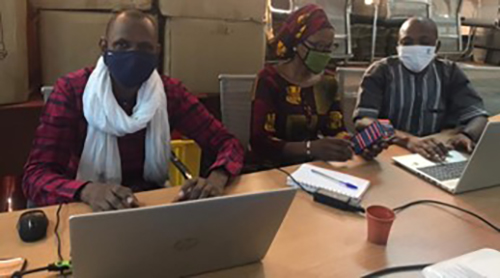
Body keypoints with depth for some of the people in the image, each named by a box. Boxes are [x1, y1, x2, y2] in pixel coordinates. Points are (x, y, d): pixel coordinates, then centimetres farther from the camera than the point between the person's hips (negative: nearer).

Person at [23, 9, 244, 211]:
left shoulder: (170, 92, -4)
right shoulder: (71, 90, -12)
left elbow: (228, 144, -6)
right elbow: (35, 176, -18)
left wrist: (216, 179, -30)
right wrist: (88, 191, -40)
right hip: (90, 209, -2)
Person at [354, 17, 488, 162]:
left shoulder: (449, 72, 5)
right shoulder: (381, 71, -7)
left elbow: (478, 115, -3)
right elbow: (363, 121, -21)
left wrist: (466, 134, -27)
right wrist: (408, 139, -37)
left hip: (436, 156, 3)